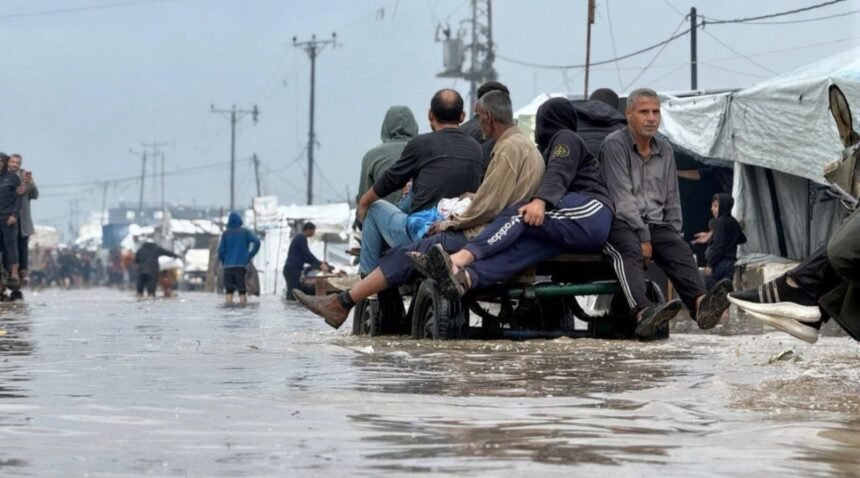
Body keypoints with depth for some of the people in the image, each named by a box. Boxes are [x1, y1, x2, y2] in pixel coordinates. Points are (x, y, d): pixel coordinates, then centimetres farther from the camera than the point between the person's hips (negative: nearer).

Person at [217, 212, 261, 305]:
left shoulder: (225, 234, 7)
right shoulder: (245, 232, 6)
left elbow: (221, 251, 3)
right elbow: (257, 242, -7)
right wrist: (250, 256, 2)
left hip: (228, 266, 1)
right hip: (242, 266, -1)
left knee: (228, 291, 4)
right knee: (242, 291, 1)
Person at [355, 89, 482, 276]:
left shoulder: (422, 144, -5)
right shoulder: (475, 148, 9)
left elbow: (391, 180, 6)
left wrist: (364, 201, 27)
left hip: (420, 233, -6)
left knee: (375, 207, 22)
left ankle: (368, 275, 22)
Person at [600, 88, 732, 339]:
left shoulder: (665, 150, 18)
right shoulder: (614, 145, -2)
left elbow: (672, 201, 23)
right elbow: (622, 199, -11)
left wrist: (672, 233, 8)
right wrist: (643, 237, -16)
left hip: (655, 224, 5)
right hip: (621, 223, -5)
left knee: (679, 249, -25)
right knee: (629, 252, -36)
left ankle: (700, 303, -54)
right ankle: (643, 311, -63)